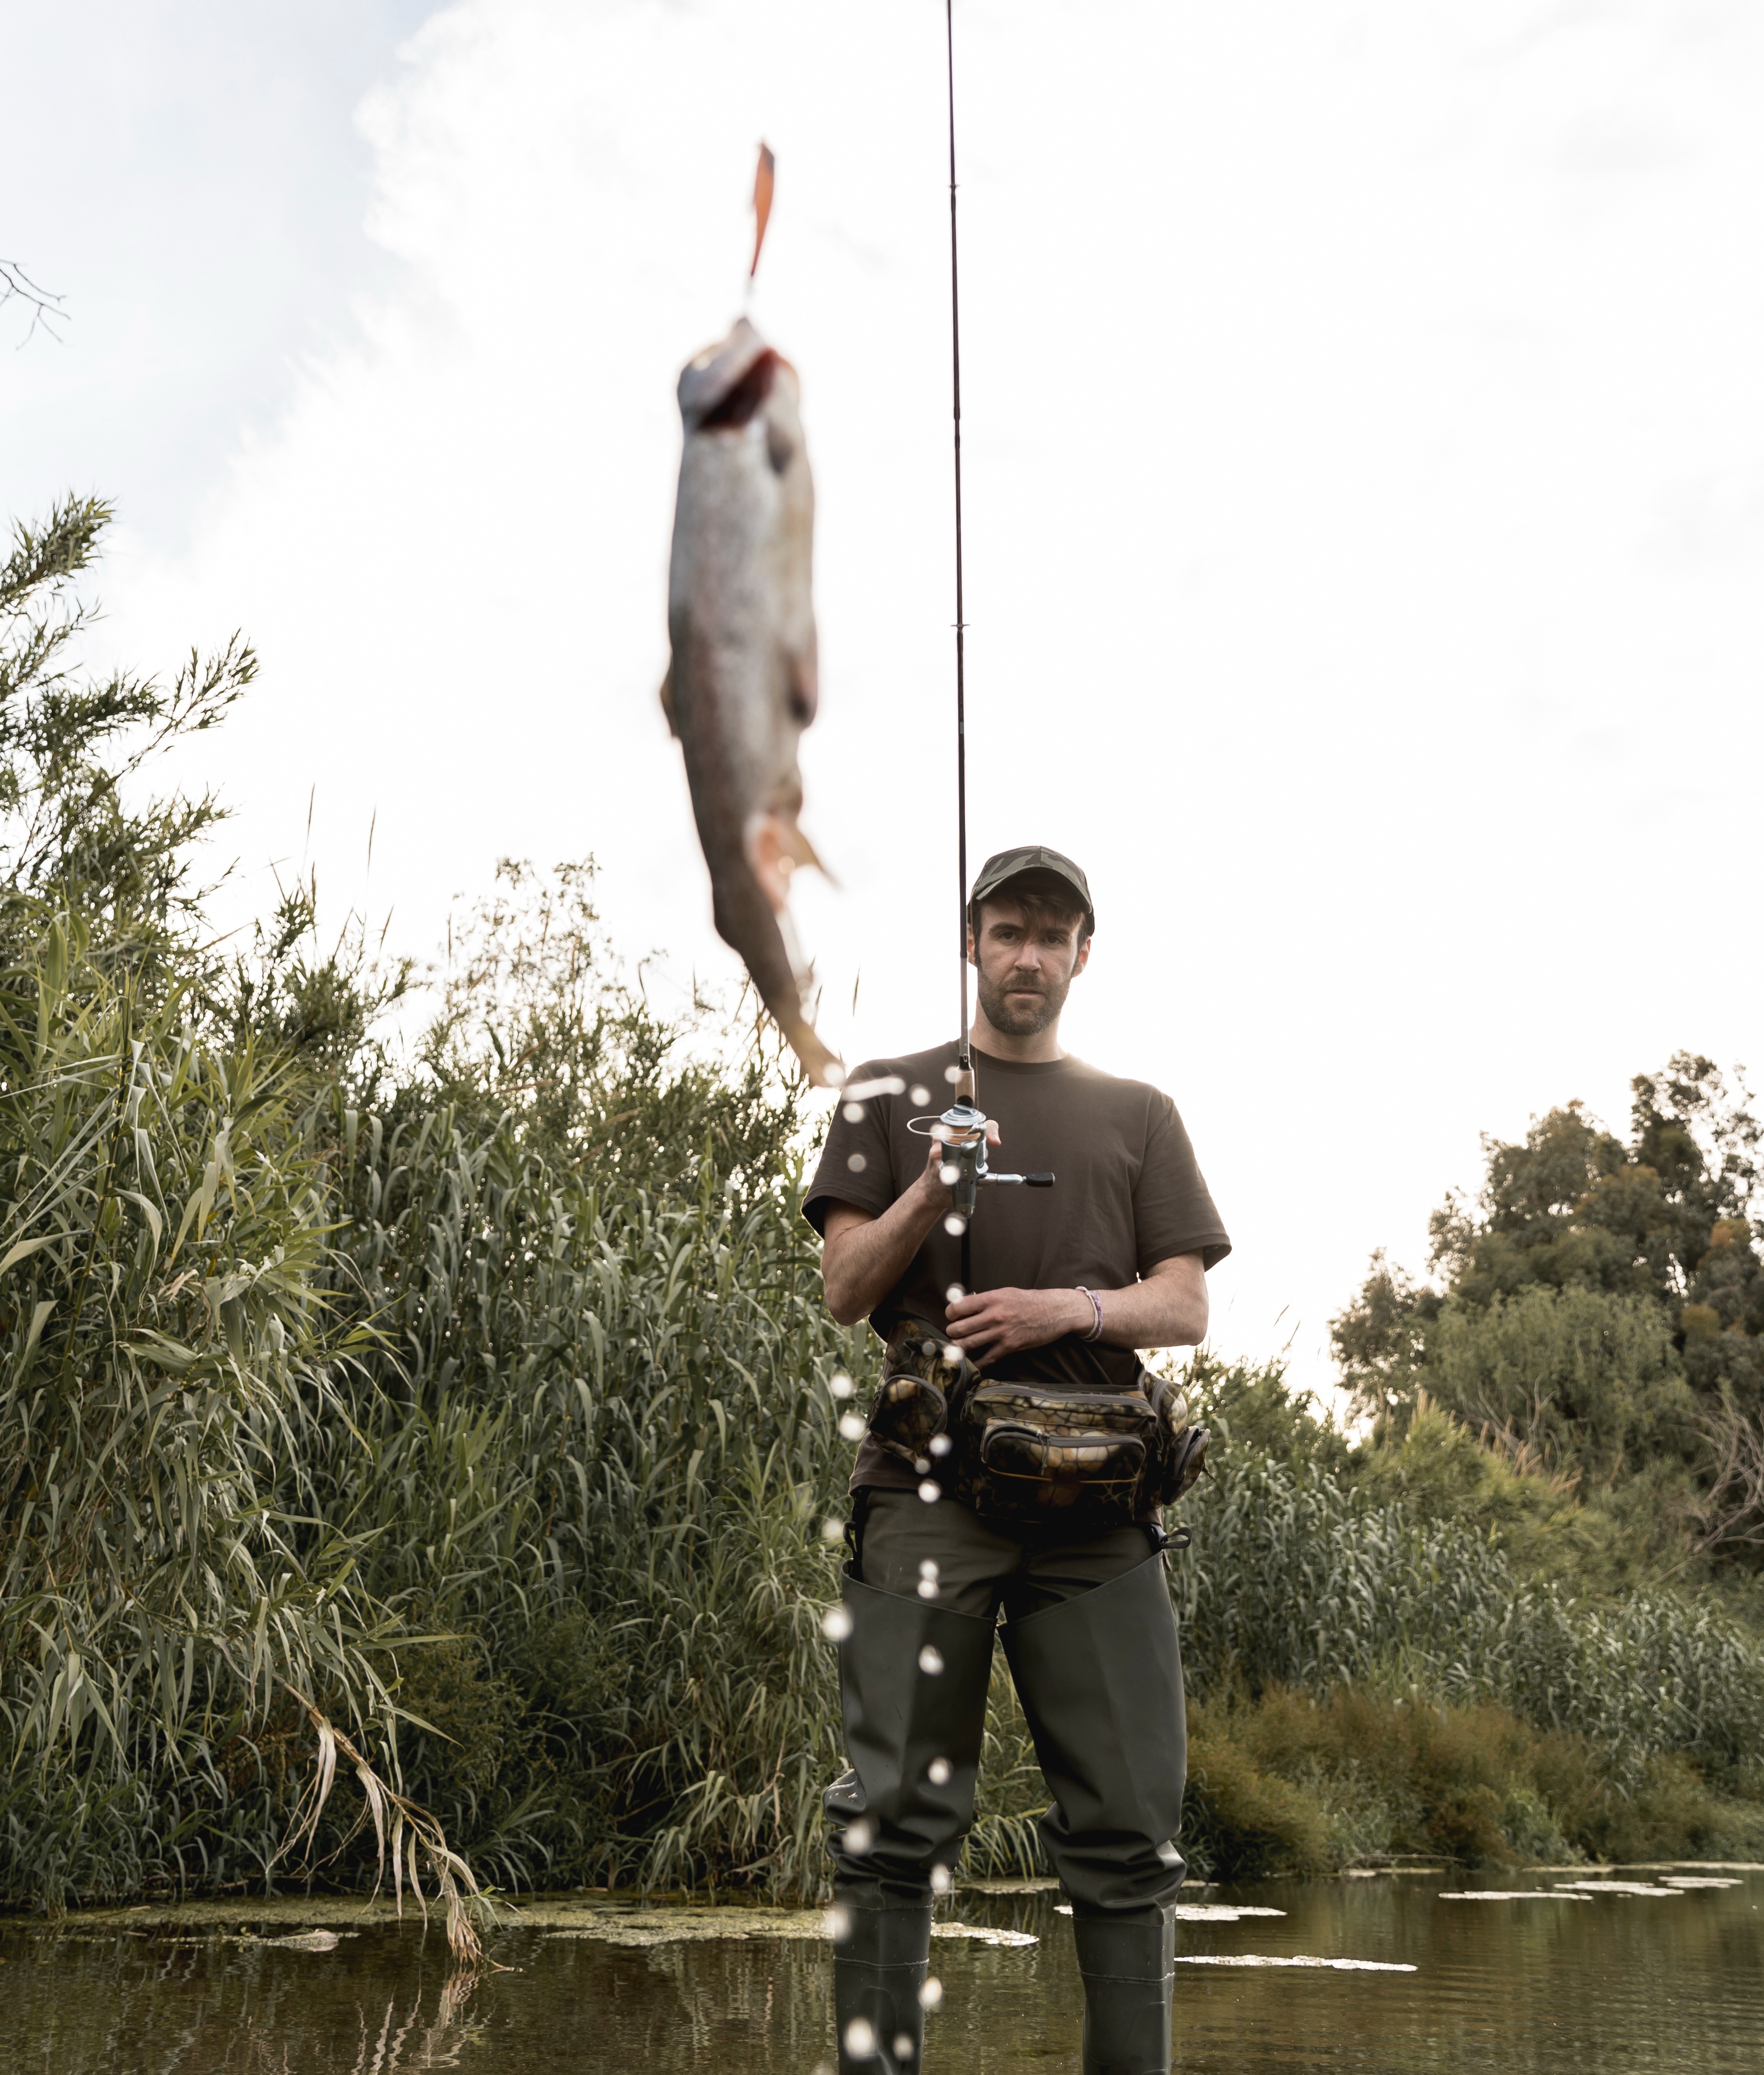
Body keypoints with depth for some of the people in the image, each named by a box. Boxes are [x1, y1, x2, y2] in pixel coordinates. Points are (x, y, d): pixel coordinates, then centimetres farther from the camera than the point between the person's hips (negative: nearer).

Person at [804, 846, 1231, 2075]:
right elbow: (846, 1291, 8)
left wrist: (1071, 1306, -7)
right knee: (901, 1806, -5)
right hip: (933, 1476, -1)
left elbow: (1186, 1309, 12)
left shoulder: (1139, 1117, 20)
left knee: (1129, 1817, 0)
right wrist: (931, 1189, -8)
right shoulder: (893, 1095, 16)